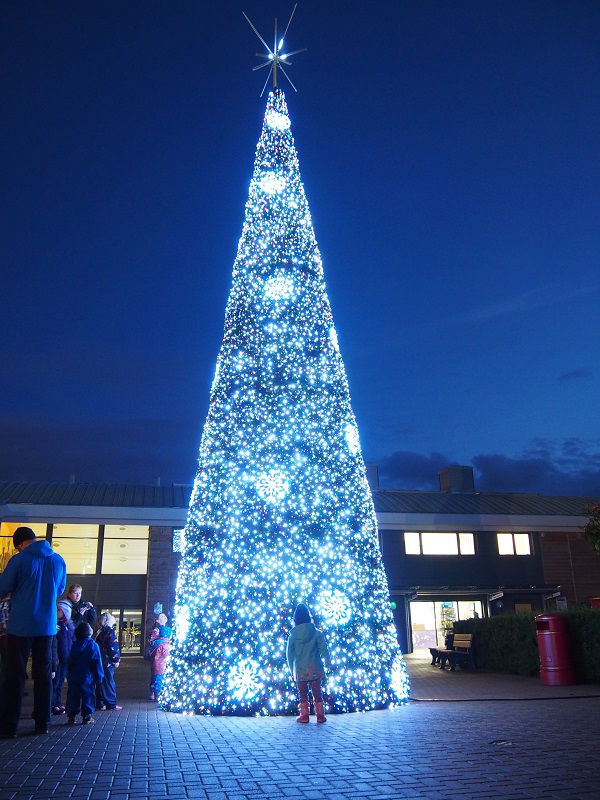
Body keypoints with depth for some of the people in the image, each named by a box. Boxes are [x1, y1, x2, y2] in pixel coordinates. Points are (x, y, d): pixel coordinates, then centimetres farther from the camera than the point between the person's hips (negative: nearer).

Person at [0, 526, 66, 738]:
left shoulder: (19, 560, -10)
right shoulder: (59, 560, 4)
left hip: (21, 625, -4)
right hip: (47, 626, 4)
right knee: (43, 674, 11)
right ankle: (42, 723, 14)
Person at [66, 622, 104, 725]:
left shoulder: (74, 645, 4)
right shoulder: (93, 645, -7)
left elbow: (70, 662, 10)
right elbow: (97, 663, -6)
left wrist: (70, 674, 17)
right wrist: (99, 677, 1)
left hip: (74, 677, 3)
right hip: (88, 677, -3)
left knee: (73, 696, 11)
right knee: (87, 696, 3)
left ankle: (71, 716, 10)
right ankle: (86, 716, 2)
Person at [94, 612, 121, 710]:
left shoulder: (99, 632, 9)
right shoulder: (110, 632, -12)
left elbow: (98, 646, 13)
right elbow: (113, 647, -15)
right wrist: (116, 660, -8)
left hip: (99, 661, 7)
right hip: (107, 662, -7)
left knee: (100, 682, 11)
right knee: (109, 682, 0)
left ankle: (100, 703, 15)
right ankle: (111, 704, 5)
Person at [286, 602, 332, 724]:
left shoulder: (292, 636, -5)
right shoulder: (316, 633, -7)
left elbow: (289, 654, 1)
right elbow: (324, 649, -4)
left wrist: (291, 668, 13)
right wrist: (328, 663, 10)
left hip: (300, 670, 0)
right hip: (315, 668, 0)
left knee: (303, 693, 11)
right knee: (317, 692, 9)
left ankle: (304, 715, 12)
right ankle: (320, 716, 11)